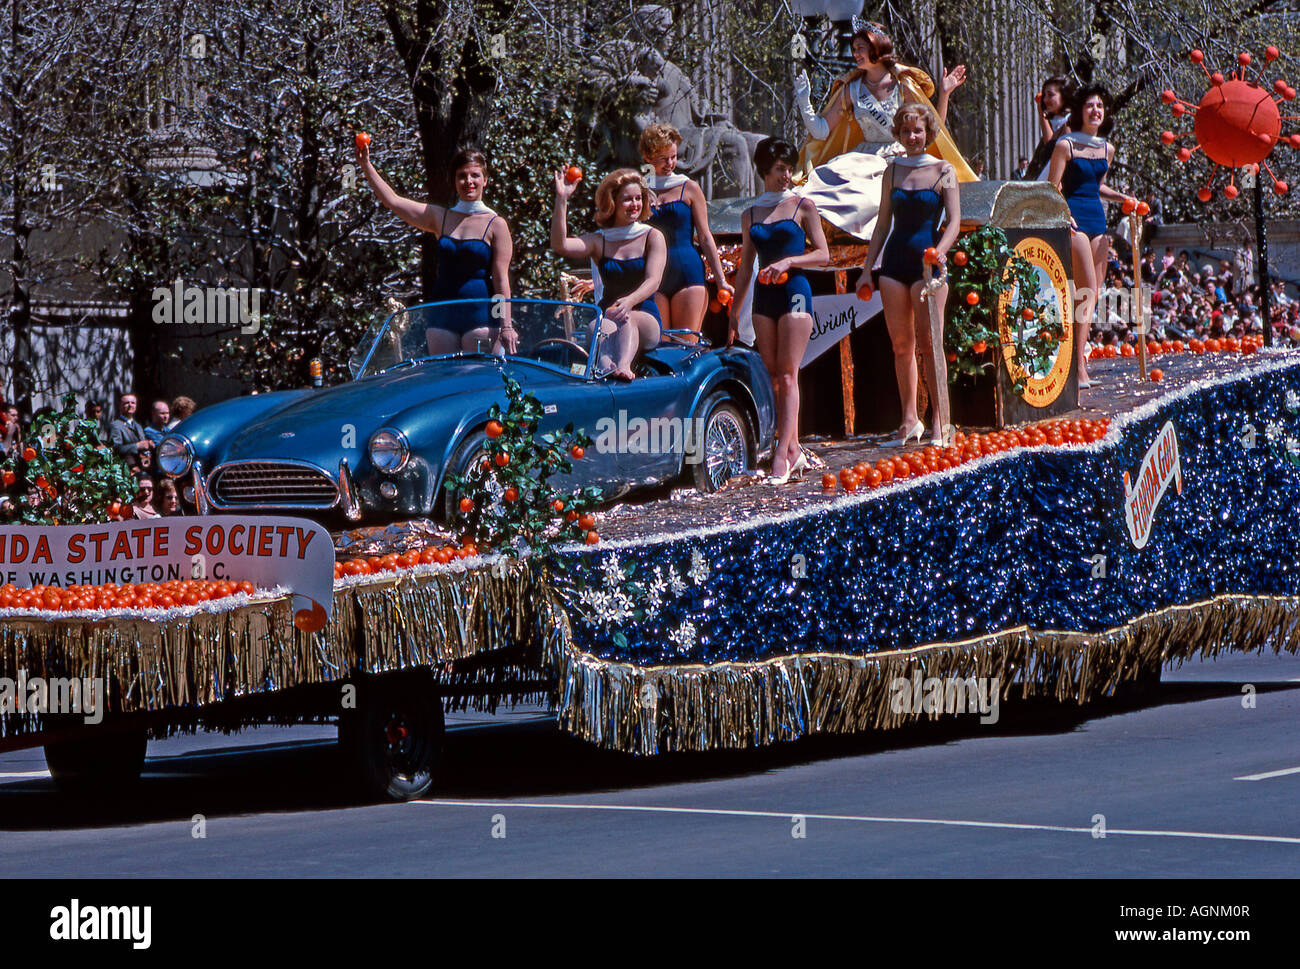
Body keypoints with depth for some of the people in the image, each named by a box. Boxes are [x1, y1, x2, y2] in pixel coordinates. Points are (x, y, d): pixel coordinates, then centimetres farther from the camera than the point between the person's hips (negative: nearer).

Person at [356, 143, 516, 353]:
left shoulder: (496, 225, 1)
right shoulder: (441, 217, 12)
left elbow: (501, 279, -3)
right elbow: (392, 201, 12)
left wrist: (506, 325, -9)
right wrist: (366, 165, 6)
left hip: (480, 313, -4)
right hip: (442, 313, 4)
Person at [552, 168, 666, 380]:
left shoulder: (653, 237, 7)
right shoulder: (599, 241, 12)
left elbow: (653, 281, -9)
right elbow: (560, 245, -6)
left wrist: (630, 301, -31)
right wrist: (561, 199, -14)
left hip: (646, 322, -1)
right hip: (607, 314, 1)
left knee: (625, 318, -36)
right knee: (600, 326, -35)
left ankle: (624, 366, -65)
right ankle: (606, 366, -66)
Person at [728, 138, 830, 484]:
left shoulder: (803, 207, 3)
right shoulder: (751, 215, 13)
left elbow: (823, 254, 0)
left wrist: (788, 262, -15)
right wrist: (734, 310, 14)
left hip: (794, 291, -4)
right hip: (763, 297, 4)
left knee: (787, 375, -11)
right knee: (773, 377, 1)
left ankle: (782, 455, -16)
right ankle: (794, 451, 6)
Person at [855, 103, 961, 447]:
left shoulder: (943, 171, 1)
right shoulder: (893, 170, 12)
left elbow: (954, 221, -6)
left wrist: (939, 251, -24)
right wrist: (867, 269, 13)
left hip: (927, 263, -4)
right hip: (894, 261, 4)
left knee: (928, 342, -9)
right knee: (901, 344, 4)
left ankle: (939, 423, -6)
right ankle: (909, 420, 11)